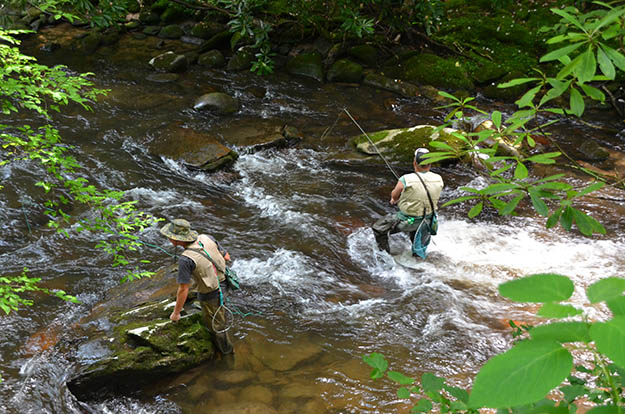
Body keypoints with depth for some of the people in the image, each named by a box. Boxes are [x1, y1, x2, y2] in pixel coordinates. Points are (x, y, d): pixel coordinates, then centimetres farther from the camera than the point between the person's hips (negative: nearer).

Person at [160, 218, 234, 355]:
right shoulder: (206, 238, -17)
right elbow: (226, 257, -4)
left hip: (209, 295, -7)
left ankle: (226, 349, 46)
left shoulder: (185, 259, -35)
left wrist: (176, 313, -15)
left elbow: (183, 290, -28)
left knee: (215, 324, 21)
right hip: (222, 283, 7)